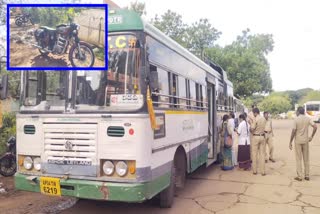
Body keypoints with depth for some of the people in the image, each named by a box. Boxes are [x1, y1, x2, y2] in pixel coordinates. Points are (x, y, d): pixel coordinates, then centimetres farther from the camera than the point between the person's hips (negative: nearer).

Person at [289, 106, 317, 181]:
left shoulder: (296, 119, -10)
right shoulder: (308, 119, 1)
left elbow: (293, 131, -13)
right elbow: (315, 127, -9)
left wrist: (290, 142, -8)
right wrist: (311, 136, 3)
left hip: (298, 141, -3)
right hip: (305, 141, 3)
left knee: (298, 159, 3)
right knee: (306, 159, 12)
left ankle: (299, 176, 6)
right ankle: (307, 176, 17)